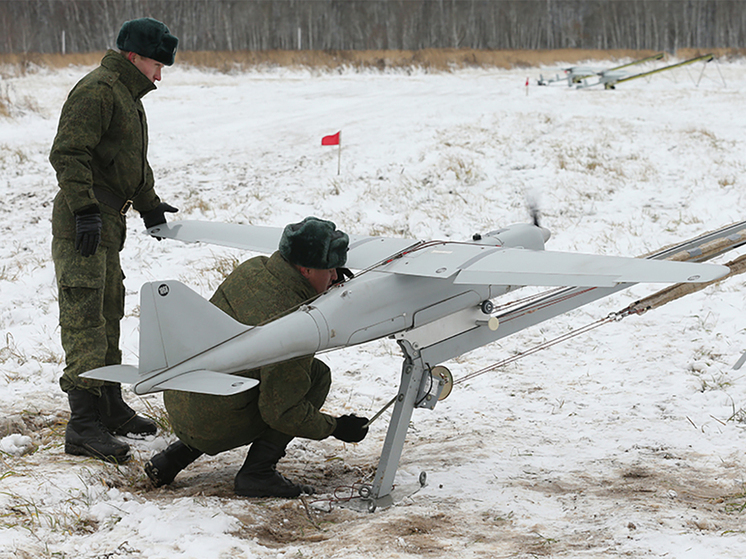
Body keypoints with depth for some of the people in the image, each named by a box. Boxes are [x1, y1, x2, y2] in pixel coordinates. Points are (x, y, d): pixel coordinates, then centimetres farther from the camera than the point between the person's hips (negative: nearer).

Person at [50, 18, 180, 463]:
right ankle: (84, 427, -15)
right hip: (83, 225, -11)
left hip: (107, 224, 11)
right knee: (85, 320, -13)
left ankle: (111, 409, 30)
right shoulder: (98, 91, -14)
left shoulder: (128, 96, 20)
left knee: (108, 315, 18)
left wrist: (149, 205, 35)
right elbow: (68, 154, -23)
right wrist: (85, 209, -28)